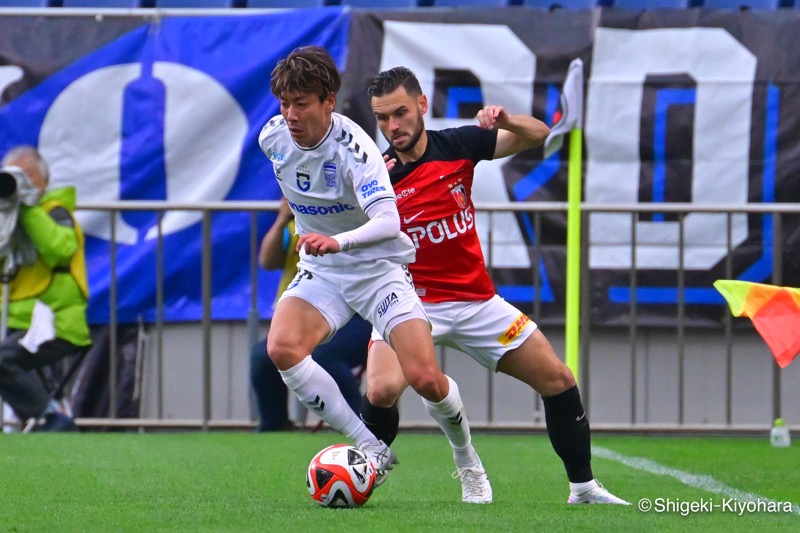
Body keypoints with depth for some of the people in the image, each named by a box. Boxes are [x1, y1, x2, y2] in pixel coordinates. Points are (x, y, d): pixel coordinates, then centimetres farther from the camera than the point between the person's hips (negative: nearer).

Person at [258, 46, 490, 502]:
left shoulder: (352, 148, -25)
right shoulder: (273, 138, -7)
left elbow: (388, 222, -39)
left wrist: (338, 241, -56)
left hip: (380, 268, -4)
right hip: (321, 273, 4)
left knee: (424, 378, -17)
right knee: (282, 347, -27)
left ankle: (470, 463, 16)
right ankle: (372, 450, -16)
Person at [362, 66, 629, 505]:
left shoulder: (457, 145, -2)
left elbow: (539, 135, 7)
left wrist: (505, 120, -15)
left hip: (476, 300, 4)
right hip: (409, 301, -4)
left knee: (559, 381, 3)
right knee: (381, 391, -29)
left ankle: (583, 486, 17)